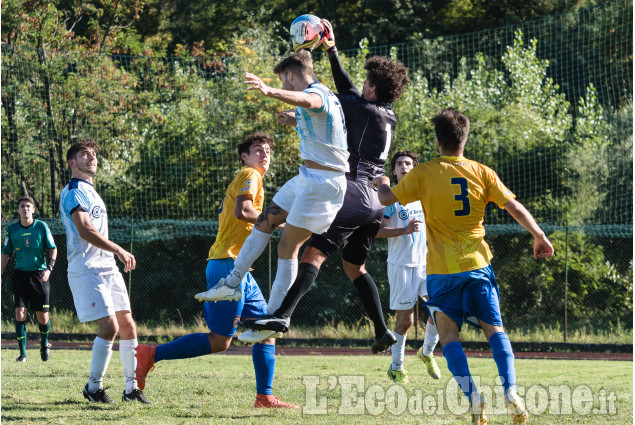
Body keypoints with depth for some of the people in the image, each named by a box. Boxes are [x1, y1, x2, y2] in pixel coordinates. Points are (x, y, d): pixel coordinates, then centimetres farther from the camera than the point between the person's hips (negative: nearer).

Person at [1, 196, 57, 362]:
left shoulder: (41, 227, -2)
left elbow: (53, 249, 1)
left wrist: (49, 268, -12)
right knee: (20, 313, -11)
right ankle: (22, 352, -5)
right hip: (20, 273, 1)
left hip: (39, 274, -1)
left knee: (42, 316, 1)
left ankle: (44, 343, 31)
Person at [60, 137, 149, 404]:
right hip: (87, 270, -10)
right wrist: (119, 251, -21)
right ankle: (93, 387, -5)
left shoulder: (90, 192, 23)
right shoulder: (74, 191, -8)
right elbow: (84, 231, -21)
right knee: (109, 326, -16)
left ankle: (131, 388, 11)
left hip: (108, 268, 10)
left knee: (128, 325, 5)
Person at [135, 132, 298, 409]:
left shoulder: (245, 179, 26)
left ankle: (264, 396, 4)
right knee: (219, 341, -13)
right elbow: (242, 210, -20)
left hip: (238, 270, 11)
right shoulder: (249, 175, -4)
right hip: (229, 264, -11)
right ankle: (151, 355, -10)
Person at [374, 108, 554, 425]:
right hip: (477, 265, 2)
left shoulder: (423, 173, -5)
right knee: (494, 329, 7)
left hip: (442, 270, -2)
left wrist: (382, 183, 23)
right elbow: (514, 206, 0)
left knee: (449, 335, 3)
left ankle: (473, 396, -15)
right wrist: (539, 237, 9)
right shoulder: (482, 172, 2)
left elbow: (388, 198, 0)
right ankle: (510, 391, -11)